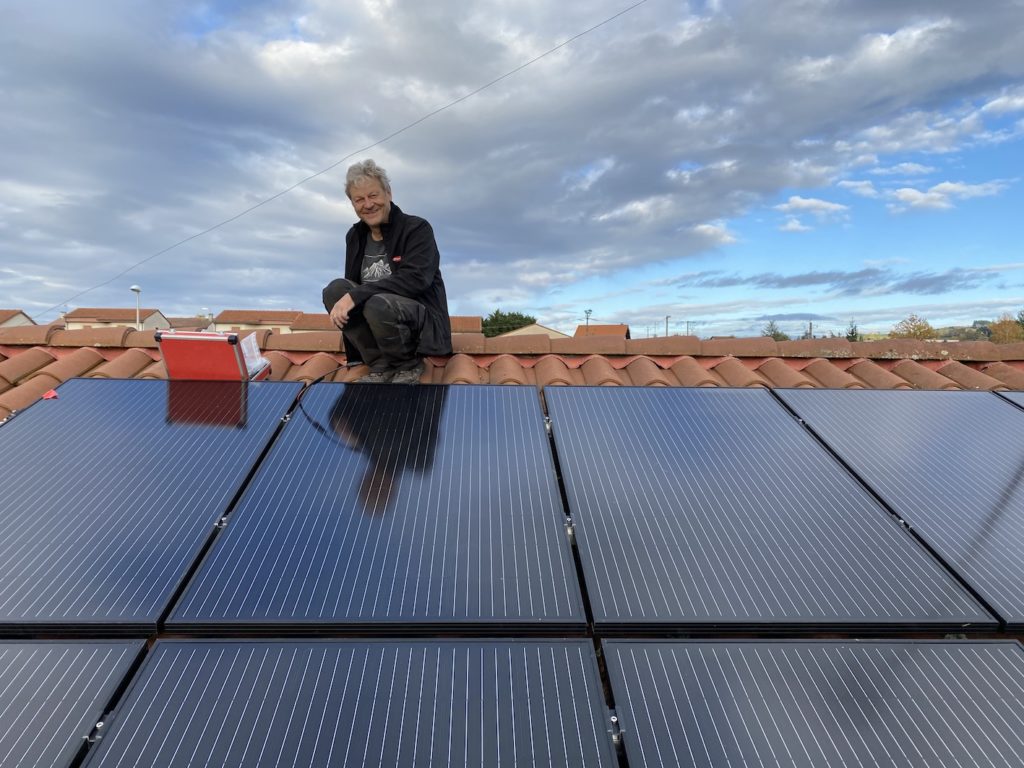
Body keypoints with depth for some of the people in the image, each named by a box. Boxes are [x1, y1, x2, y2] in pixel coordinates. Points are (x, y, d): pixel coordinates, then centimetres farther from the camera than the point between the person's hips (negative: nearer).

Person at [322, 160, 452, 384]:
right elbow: (352, 288, 13)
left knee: (378, 304, -35)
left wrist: (355, 296, -29)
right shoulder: (354, 236, 9)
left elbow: (416, 279, -24)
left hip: (424, 322, -6)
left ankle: (409, 365, -7)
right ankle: (381, 365, -12)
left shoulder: (417, 228, -9)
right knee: (335, 289, -17)